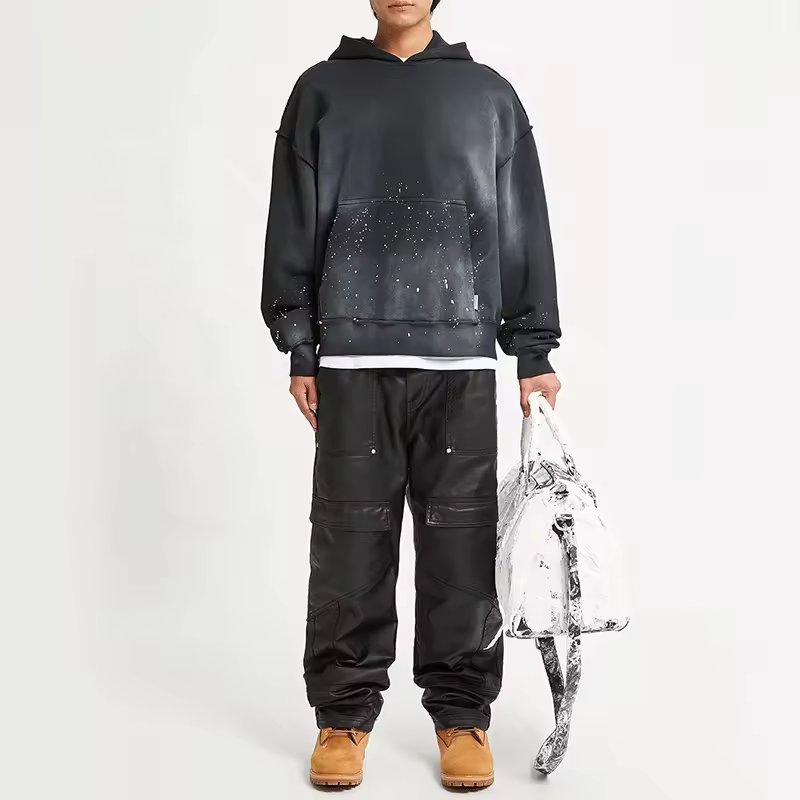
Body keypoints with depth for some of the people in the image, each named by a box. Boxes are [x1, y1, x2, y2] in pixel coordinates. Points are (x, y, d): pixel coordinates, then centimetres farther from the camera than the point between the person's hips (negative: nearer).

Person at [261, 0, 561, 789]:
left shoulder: (489, 94, 13)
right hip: (352, 359, 0)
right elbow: (293, 227, 9)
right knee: (351, 542, 2)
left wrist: (533, 352, 4)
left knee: (460, 541, 2)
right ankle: (345, 714, 15)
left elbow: (525, 229, 10)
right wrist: (299, 348, 2)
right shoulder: (322, 91, 12)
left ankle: (461, 713, 16)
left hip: (462, 362, 0)